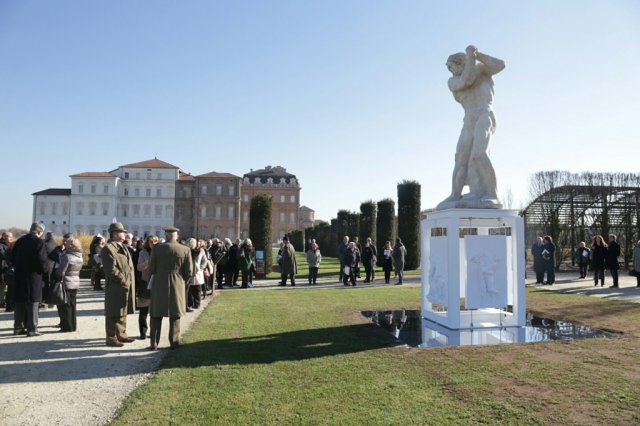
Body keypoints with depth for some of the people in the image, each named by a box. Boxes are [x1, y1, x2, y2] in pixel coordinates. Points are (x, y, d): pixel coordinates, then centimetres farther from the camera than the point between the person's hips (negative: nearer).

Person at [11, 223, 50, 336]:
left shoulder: (20, 241, 8)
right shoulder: (39, 242, -13)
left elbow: (13, 258, 13)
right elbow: (42, 261, -18)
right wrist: (46, 269, 1)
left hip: (19, 277, 6)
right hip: (33, 277, -6)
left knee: (19, 303, 14)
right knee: (32, 303, 0)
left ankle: (18, 327, 22)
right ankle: (32, 329, 2)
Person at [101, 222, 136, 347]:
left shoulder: (122, 247, 17)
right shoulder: (108, 249, -14)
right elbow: (111, 269, -20)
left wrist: (130, 281, 12)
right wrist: (123, 280, -18)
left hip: (126, 286, 10)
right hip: (115, 287, -10)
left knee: (122, 312, 18)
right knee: (114, 314, 0)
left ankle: (121, 334, 30)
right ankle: (111, 338, 9)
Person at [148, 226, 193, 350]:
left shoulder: (157, 248, -7)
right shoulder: (185, 250, -6)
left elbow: (151, 269, -3)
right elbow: (189, 272, -4)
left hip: (159, 285, 0)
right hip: (177, 286, 0)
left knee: (156, 315, 10)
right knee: (175, 315, 10)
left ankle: (154, 343, 13)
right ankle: (174, 342, 14)